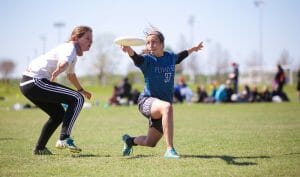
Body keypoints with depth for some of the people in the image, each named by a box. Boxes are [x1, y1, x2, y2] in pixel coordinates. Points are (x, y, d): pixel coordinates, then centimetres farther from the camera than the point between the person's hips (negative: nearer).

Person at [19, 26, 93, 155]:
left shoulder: (73, 52, 20)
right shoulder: (70, 48, -10)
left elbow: (71, 74, 40)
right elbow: (64, 63, -37)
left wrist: (82, 90, 51)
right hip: (35, 82, -11)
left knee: (59, 114, 23)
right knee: (77, 99, -13)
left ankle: (40, 148, 27)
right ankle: (64, 139, -16)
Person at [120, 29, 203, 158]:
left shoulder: (170, 57, 6)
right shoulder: (147, 60, -11)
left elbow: (179, 57, 30)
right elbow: (137, 58, -34)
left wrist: (193, 49, 45)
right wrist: (128, 49, -56)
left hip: (160, 108, 6)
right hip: (147, 101, -6)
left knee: (150, 143, 12)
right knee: (167, 107, -40)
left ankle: (130, 140, 46)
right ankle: (170, 149, -37)